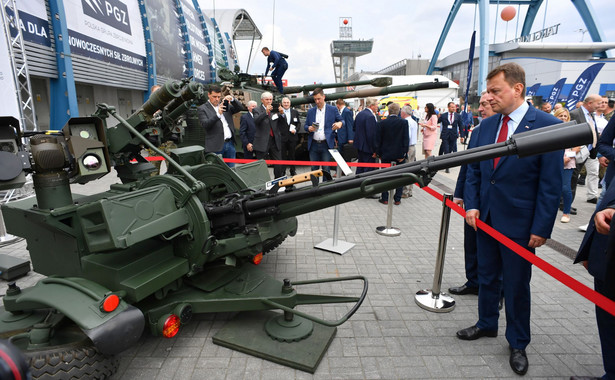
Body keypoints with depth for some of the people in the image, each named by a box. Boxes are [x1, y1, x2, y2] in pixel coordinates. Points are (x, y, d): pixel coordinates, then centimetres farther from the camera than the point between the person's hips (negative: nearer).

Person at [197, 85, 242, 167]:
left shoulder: (226, 105, 15)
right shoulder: (202, 109, 0)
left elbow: (240, 108, 7)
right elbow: (205, 125, -12)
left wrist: (232, 99, -11)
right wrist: (218, 114, -24)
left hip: (230, 144, 5)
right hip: (216, 147, -4)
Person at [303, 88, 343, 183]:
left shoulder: (332, 110, 4)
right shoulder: (310, 111, 12)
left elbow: (341, 121, 8)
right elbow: (305, 126, 15)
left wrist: (340, 123, -17)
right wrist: (309, 128, -9)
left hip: (326, 145, -3)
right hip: (313, 145, 3)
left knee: (326, 169, -1)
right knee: (314, 169, 9)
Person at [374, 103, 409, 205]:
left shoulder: (381, 123, -5)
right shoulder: (404, 122, -6)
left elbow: (378, 140, -2)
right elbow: (406, 139, -8)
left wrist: (379, 153, 7)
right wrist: (404, 154, -4)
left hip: (386, 154, 0)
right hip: (399, 154, 0)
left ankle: (385, 198, 14)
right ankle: (397, 199, 13)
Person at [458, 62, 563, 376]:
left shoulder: (547, 125, -11)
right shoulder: (486, 125, 5)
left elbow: (551, 182, -12)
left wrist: (541, 228, -13)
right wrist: (471, 205, -3)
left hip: (519, 223, -5)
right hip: (485, 218, 5)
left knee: (516, 285, 10)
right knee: (487, 277, 19)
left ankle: (518, 344, 30)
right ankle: (487, 324, 40)